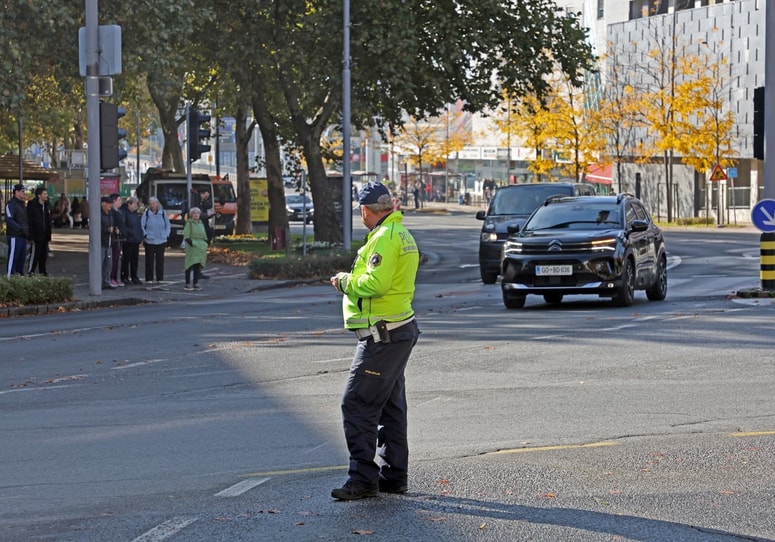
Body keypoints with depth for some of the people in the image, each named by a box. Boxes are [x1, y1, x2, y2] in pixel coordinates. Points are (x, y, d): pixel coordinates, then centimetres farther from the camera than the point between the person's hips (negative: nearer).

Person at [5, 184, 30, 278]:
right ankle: (10, 276, -5)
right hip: (15, 236, -9)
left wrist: (28, 231, 11)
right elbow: (9, 220, -21)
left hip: (23, 235, 9)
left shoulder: (22, 204, 18)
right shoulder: (11, 205, -11)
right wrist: (21, 229, -26)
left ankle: (20, 274, 18)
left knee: (22, 256, 11)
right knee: (13, 256, -7)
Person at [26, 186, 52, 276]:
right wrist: (31, 236, -18)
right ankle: (31, 272, -4)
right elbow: (30, 222, -14)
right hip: (37, 235, -7)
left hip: (45, 235, 7)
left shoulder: (47, 205, 12)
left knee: (44, 255, 11)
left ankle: (42, 271, 20)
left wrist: (49, 235, 13)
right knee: (35, 254, -8)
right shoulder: (32, 205, -12)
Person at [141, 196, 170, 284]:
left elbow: (168, 225, 12)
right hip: (149, 241, -1)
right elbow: (142, 225, 1)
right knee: (149, 260, 1)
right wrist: (145, 234, -9)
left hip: (161, 241, 1)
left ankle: (160, 279, 9)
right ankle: (149, 279, 6)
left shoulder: (163, 213, 6)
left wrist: (166, 234, 1)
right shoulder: (146, 213, 1)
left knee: (160, 260, 3)